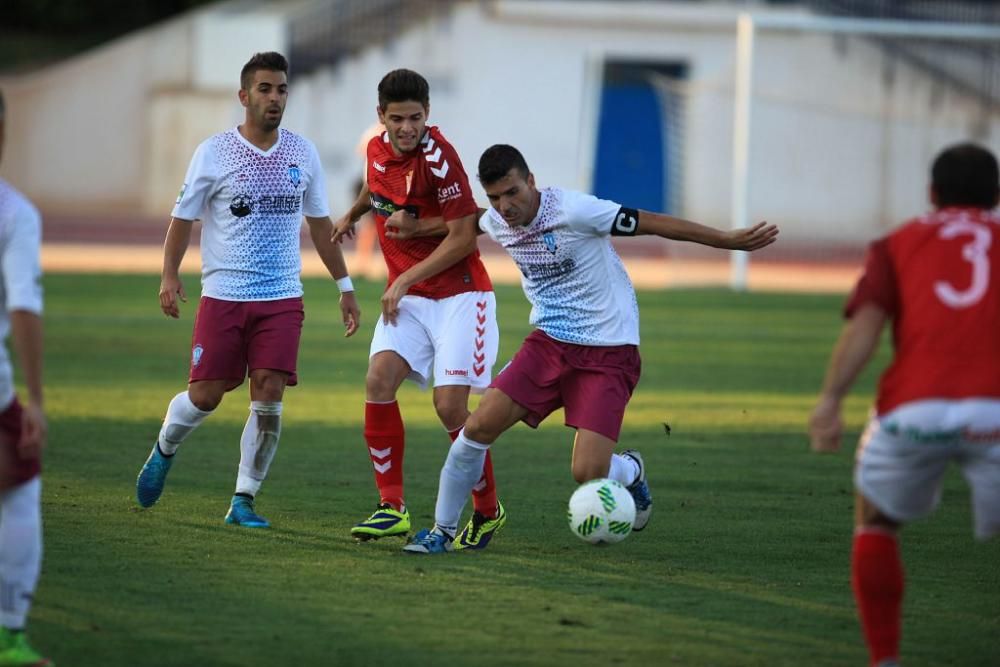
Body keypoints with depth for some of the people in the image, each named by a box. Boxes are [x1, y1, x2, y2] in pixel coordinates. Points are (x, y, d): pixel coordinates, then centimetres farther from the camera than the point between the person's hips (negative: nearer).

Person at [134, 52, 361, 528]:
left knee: (268, 395, -9)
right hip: (223, 294, -2)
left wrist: (344, 286, 15)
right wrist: (169, 275, -8)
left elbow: (320, 224, 15)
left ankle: (244, 501, 1)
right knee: (205, 396, -2)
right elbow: (183, 217, 3)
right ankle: (165, 449, 31)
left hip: (282, 297, 2)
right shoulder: (214, 154, -3)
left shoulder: (302, 154, 6)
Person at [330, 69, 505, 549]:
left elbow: (464, 238, -18)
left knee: (450, 406, -13)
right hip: (407, 297, 6)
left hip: (457, 295, -6)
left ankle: (489, 512, 9)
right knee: (379, 380, -14)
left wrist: (405, 280, -16)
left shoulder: (438, 158, -19)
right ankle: (392, 506, -8)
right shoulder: (378, 150, 2)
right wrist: (352, 215, 42)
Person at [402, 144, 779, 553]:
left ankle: (631, 472, 22)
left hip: (607, 353, -5)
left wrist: (730, 240, -15)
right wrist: (419, 228, 32)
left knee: (587, 473, -16)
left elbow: (654, 223, -16)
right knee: (479, 426, -12)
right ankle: (442, 531, 6)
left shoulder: (573, 210, -20)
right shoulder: (495, 223, 0)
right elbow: (468, 222, 27)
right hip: (547, 345, 5)